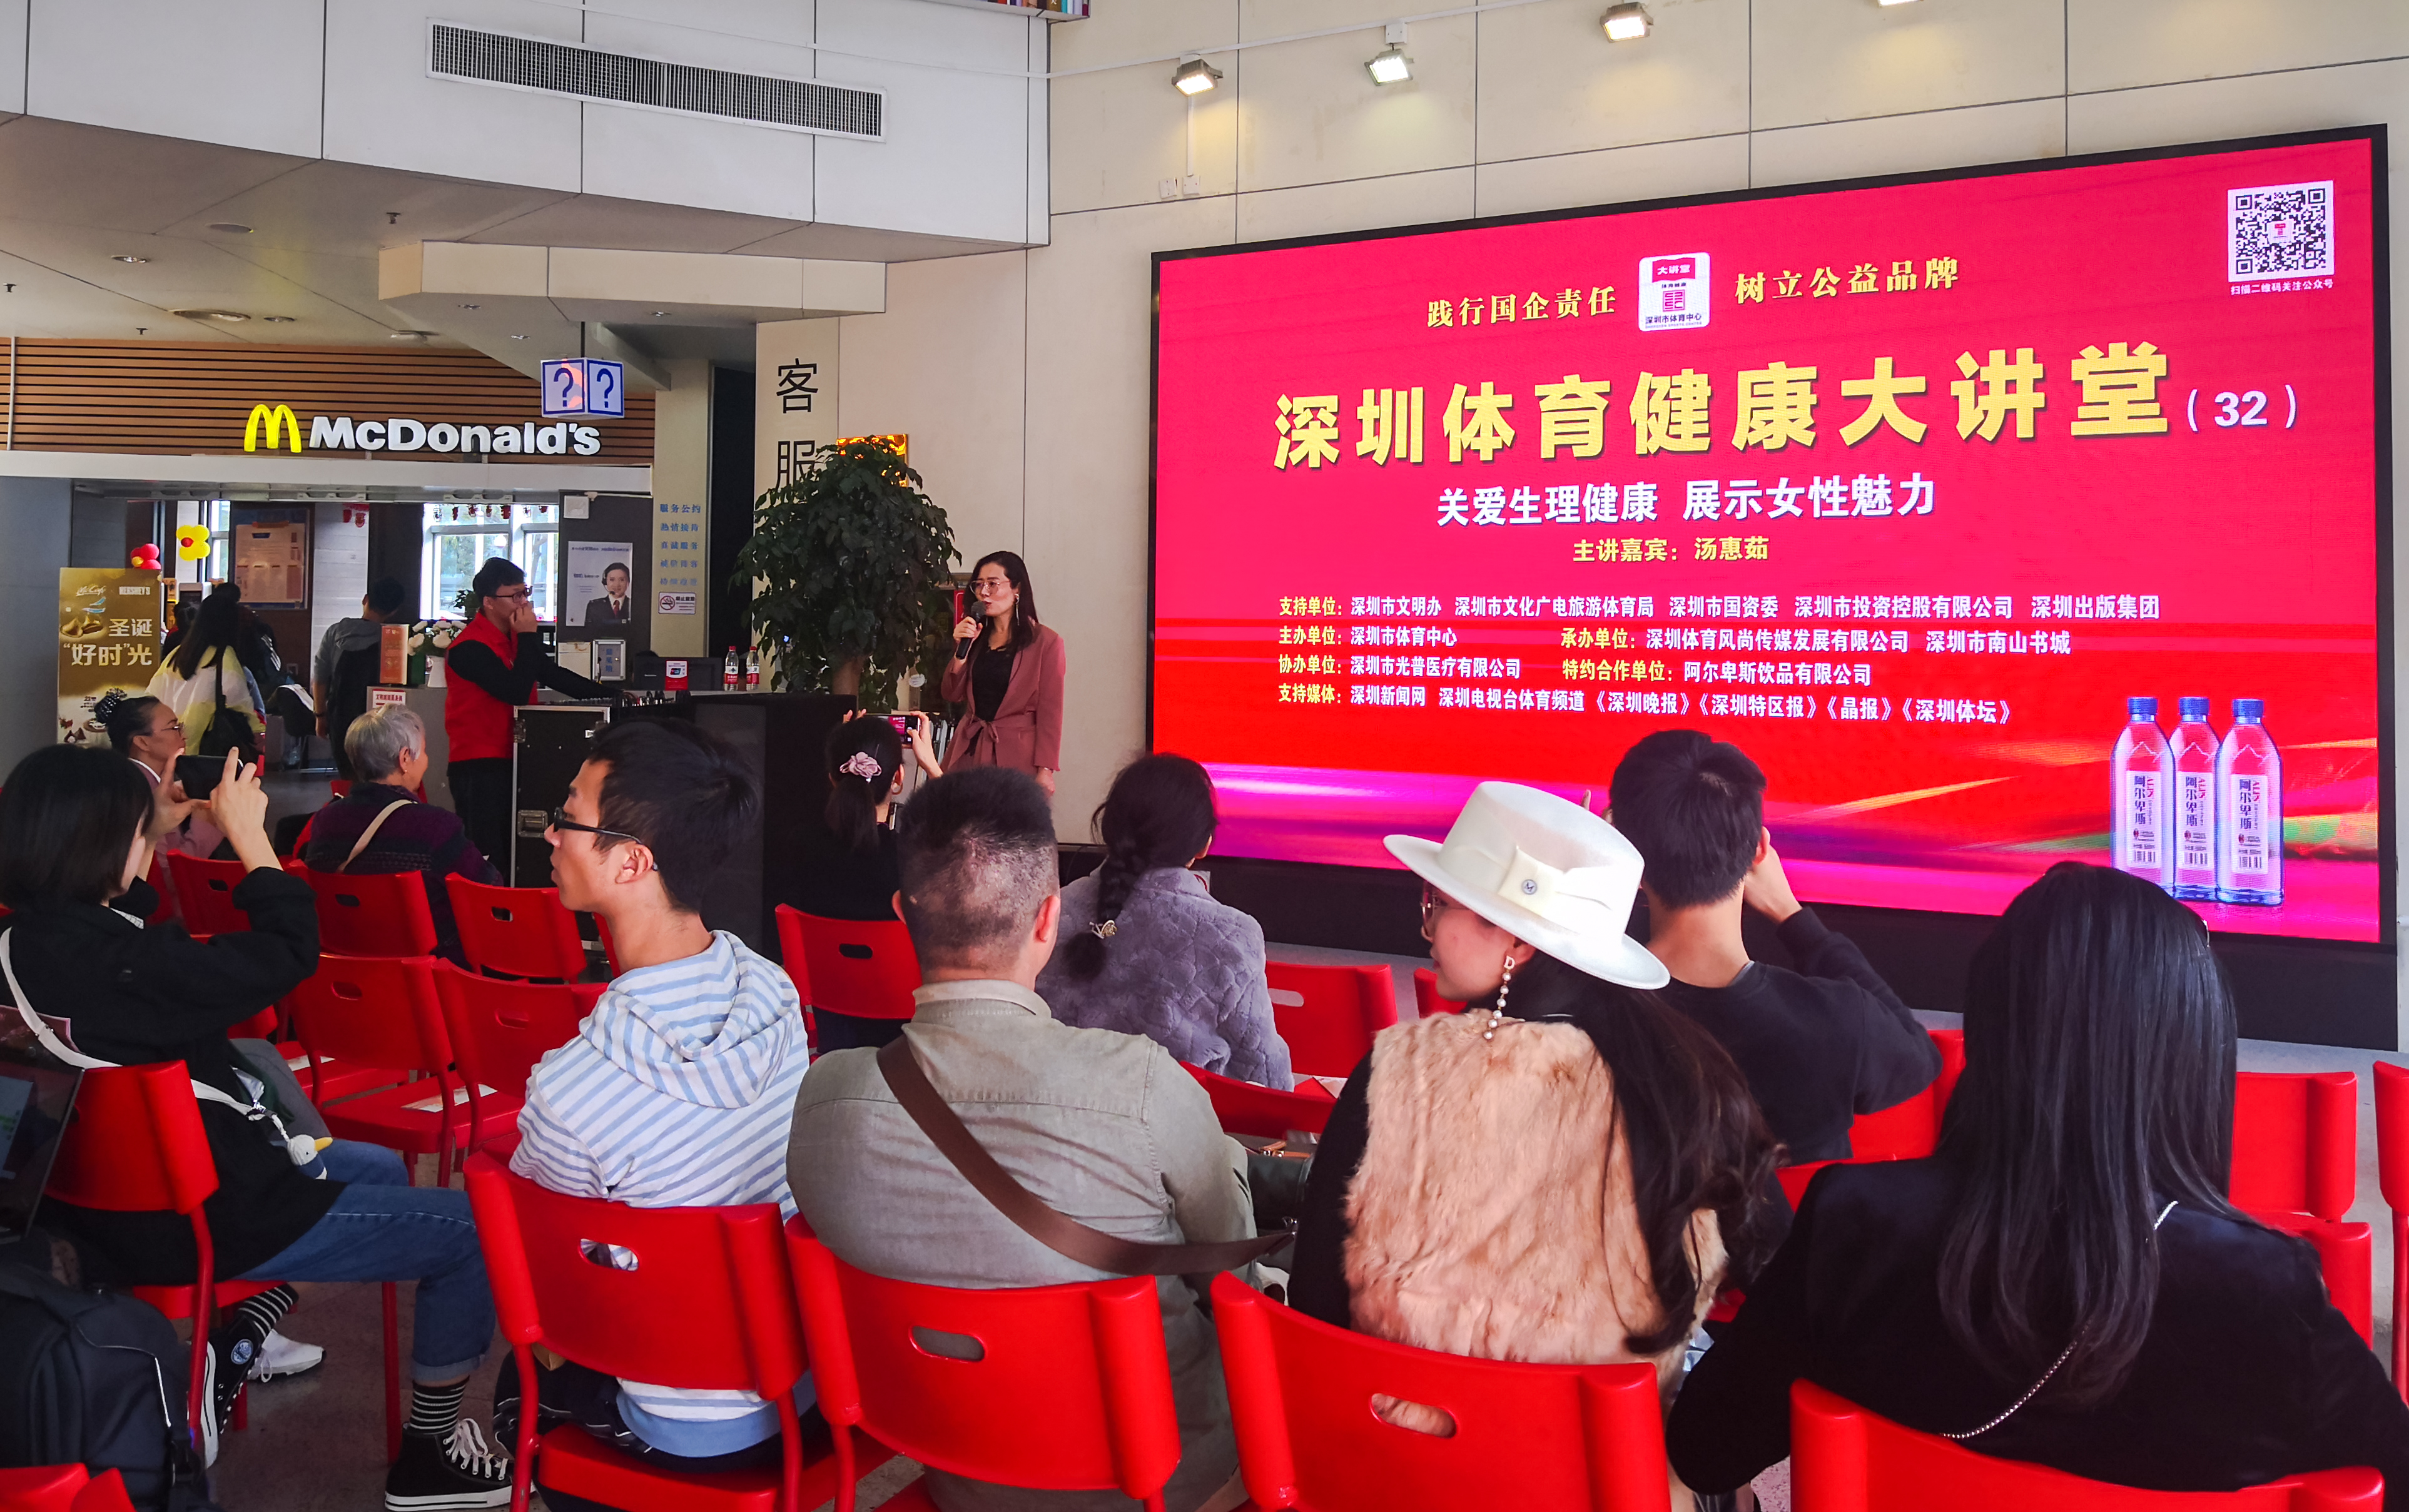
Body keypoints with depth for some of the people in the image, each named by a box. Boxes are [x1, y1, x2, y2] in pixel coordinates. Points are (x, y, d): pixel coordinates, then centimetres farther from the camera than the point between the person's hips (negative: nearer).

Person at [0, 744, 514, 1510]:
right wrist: (248, 833, -13)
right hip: (194, 1219, -10)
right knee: (476, 1231, -3)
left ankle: (233, 1347, 21)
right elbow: (288, 951, -24)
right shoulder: (107, 961, -32)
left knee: (379, 1168, 29)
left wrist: (154, 833, 15)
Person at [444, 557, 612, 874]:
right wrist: (528, 637, -15)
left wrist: (613, 696, 11)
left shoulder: (514, 636, 13)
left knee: (512, 859, 9)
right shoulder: (470, 648, -16)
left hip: (511, 762, 9)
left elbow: (553, 675, 17)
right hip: (478, 767, -9)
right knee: (489, 867, -11)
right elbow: (517, 692, -23)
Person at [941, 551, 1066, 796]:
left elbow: (1050, 712, -6)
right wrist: (962, 649, -3)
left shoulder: (1046, 643, -3)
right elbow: (954, 695, 10)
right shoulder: (976, 636, 14)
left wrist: (1045, 771, -11)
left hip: (1017, 757, -5)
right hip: (970, 752, 5)